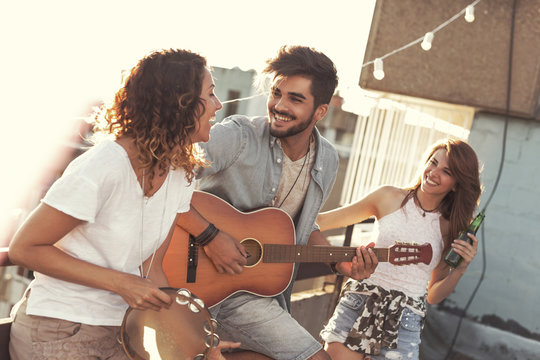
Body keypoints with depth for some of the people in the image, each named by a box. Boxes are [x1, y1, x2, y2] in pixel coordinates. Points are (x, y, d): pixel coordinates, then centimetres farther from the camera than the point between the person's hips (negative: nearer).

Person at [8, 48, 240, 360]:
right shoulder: (104, 167, -23)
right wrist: (121, 283, -19)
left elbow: (149, 267, 2)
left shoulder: (182, 173, -1)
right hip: (59, 334, -6)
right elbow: (24, 248, -15)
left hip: (123, 330, 6)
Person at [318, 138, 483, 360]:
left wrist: (460, 269, -7)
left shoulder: (450, 229, 5)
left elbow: (434, 296, 8)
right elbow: (322, 221, 8)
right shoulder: (390, 198, 3)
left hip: (403, 324, 0)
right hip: (358, 307, 0)